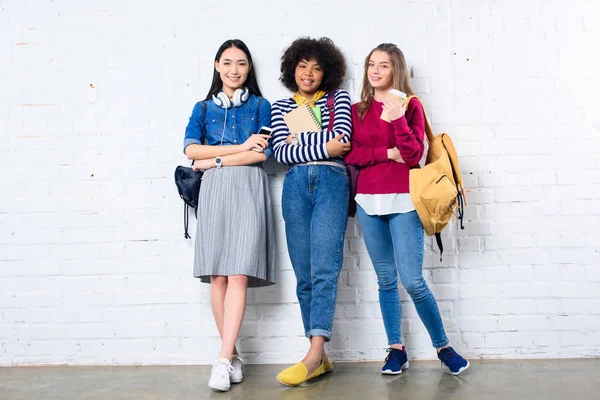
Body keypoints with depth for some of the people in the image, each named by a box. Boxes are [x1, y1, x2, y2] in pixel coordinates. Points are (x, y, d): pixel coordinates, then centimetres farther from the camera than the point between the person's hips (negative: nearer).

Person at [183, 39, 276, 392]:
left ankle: (224, 359, -15)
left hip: (248, 190, -2)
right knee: (217, 275, -4)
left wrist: (214, 160, -3)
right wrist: (241, 147, -5)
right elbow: (191, 149, 1)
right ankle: (234, 354, 7)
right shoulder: (203, 108, 18)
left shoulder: (260, 106, 13)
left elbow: (263, 153, -1)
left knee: (238, 273, -13)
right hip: (214, 192, 2)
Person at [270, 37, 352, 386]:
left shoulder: (338, 97, 16)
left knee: (324, 270, -14)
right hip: (296, 186, 3)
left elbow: (342, 136, -3)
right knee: (304, 275, -1)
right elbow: (281, 153, 4)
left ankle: (314, 355, -18)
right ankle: (321, 359, 5)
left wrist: (299, 141, 2)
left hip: (331, 182, -2)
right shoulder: (281, 107, 19)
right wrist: (323, 147, -4)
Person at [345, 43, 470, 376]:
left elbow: (414, 155, -7)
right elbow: (350, 154, 3)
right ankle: (396, 349, 18)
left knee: (412, 280, -8)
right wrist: (388, 153, -8)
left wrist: (398, 119, -18)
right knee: (386, 280, 7)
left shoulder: (411, 105, 4)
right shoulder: (357, 110, 12)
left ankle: (443, 346, 10)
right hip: (368, 202, 3)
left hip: (403, 201, -3)